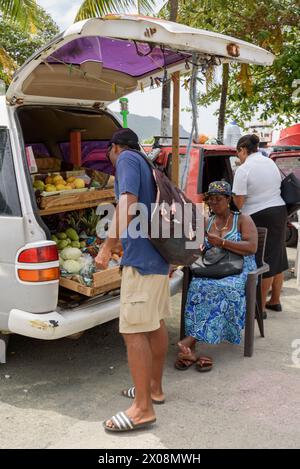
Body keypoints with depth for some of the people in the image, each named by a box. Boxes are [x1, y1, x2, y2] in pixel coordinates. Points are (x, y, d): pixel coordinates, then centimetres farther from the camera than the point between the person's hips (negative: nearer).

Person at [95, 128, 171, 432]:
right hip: (158, 257, 10)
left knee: (134, 331, -7)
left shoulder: (126, 159, -6)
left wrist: (107, 248, -21)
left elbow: (127, 205, -21)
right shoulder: (146, 166, 21)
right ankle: (154, 388, 29)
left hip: (141, 259, -10)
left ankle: (142, 408, -2)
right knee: (155, 324, 16)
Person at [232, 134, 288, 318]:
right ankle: (275, 301, 29)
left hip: (259, 217, -7)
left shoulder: (244, 169, -13)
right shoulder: (271, 162, 10)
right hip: (280, 211, 8)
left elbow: (239, 201, -15)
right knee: (277, 258, 16)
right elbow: (278, 186, 16)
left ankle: (260, 307, 6)